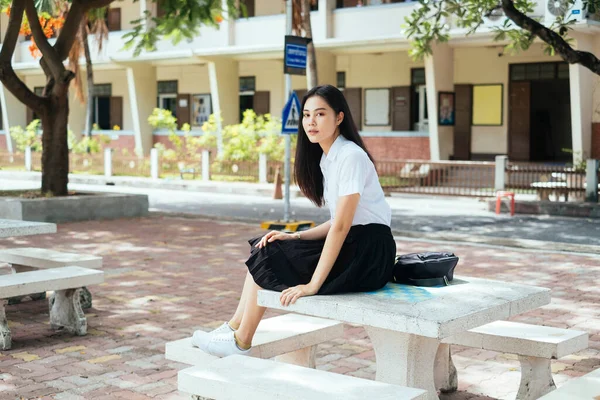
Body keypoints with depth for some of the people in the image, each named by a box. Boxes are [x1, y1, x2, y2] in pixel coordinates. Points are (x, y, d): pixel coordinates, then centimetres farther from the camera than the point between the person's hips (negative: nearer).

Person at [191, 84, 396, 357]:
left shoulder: (351, 156, -16)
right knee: (263, 249, 4)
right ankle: (234, 329, 7)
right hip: (351, 245, 9)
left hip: (368, 254, -9)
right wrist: (296, 237, 1)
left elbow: (341, 226, -22)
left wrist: (313, 284, -23)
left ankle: (240, 342, 6)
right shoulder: (327, 158, 12)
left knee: (266, 258, -8)